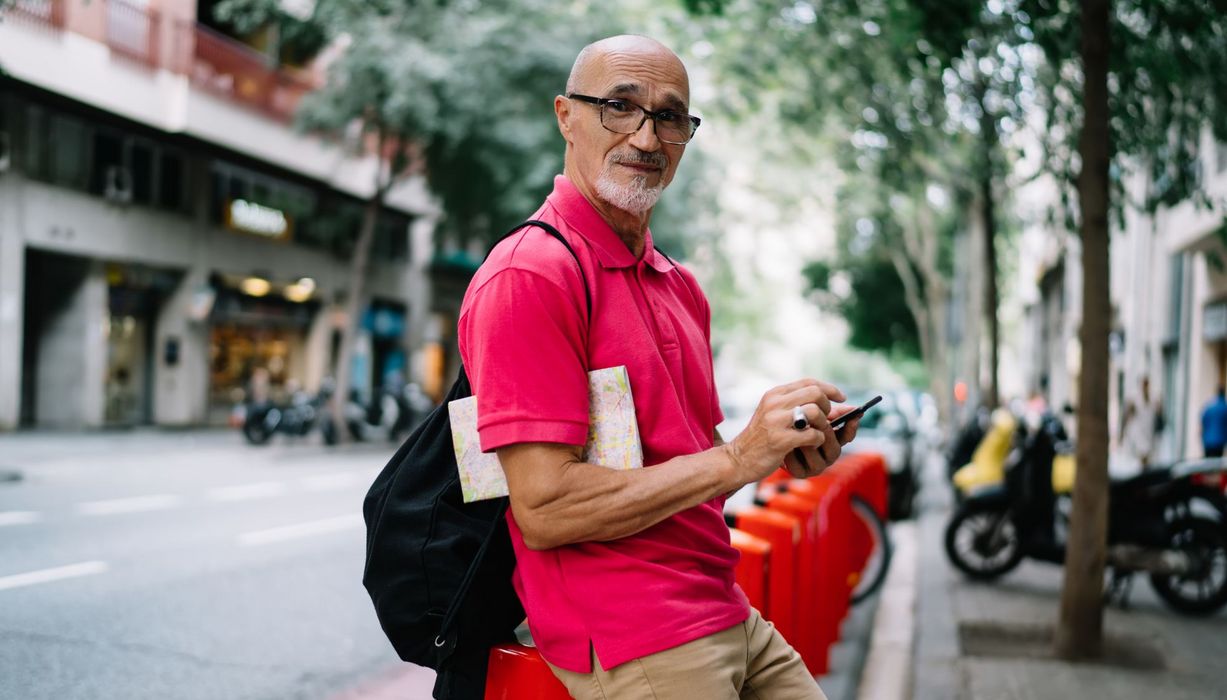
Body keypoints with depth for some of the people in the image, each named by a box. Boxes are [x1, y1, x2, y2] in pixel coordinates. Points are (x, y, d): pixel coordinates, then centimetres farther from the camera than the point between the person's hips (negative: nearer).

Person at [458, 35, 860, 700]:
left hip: (728, 616, 8)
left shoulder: (681, 285, 11)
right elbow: (543, 509, -21)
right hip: (636, 645, -8)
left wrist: (785, 451, -1)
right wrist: (736, 458, -19)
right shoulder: (529, 275, -16)